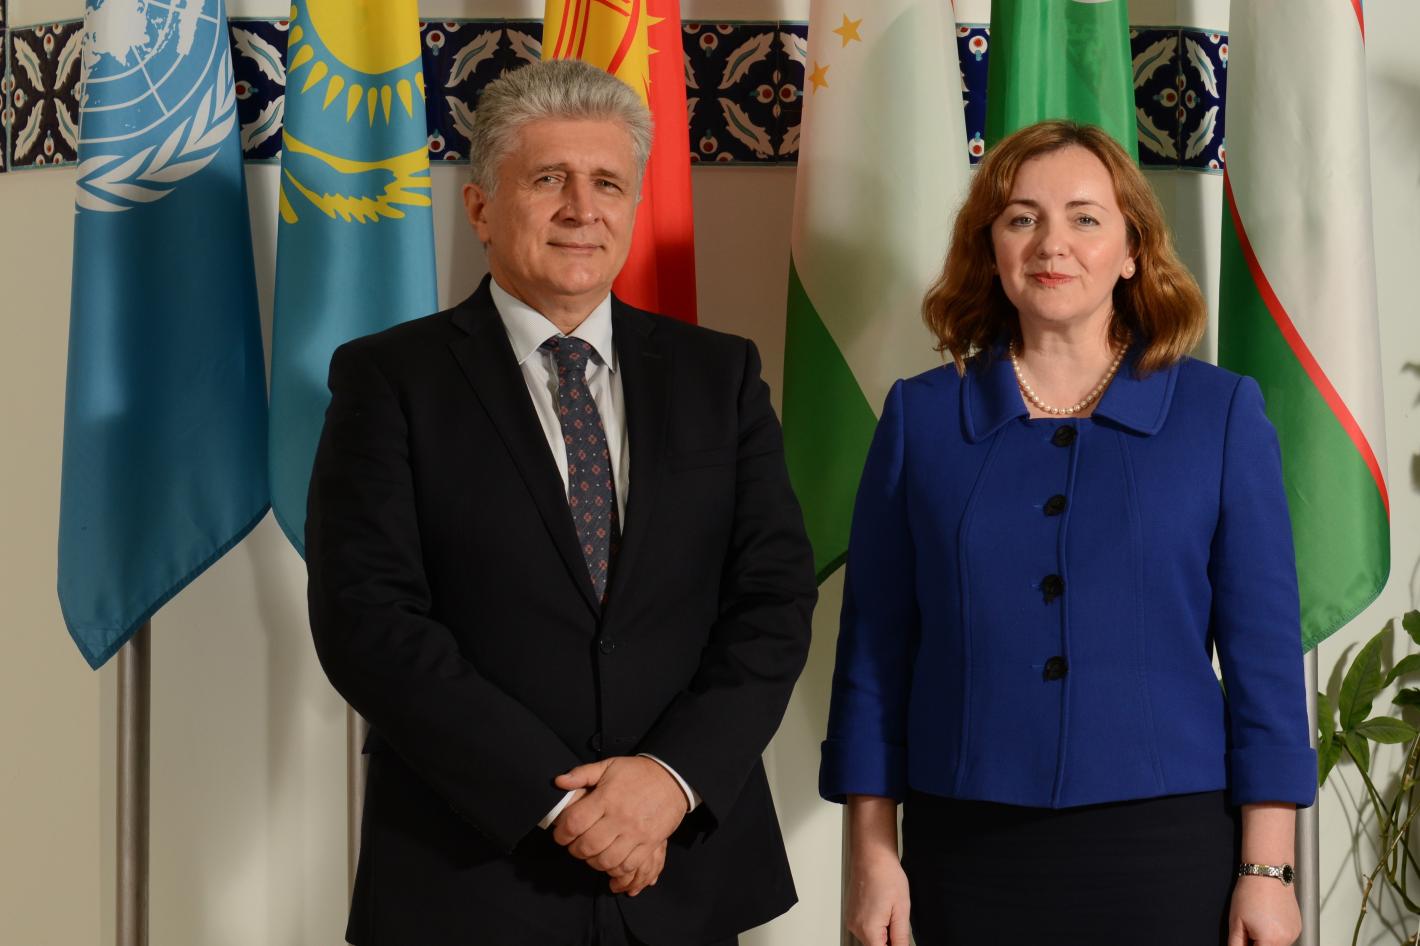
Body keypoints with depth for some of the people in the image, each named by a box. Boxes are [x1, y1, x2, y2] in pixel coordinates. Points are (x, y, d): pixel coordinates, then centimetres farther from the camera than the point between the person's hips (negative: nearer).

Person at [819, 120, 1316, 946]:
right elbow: (875, 649, 5)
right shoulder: (921, 419, 5)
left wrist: (1268, 869, -4)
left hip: (1166, 849, -1)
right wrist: (873, 852, 1)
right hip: (969, 852, 1)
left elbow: (1263, 649, 0)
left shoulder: (1221, 413, 2)